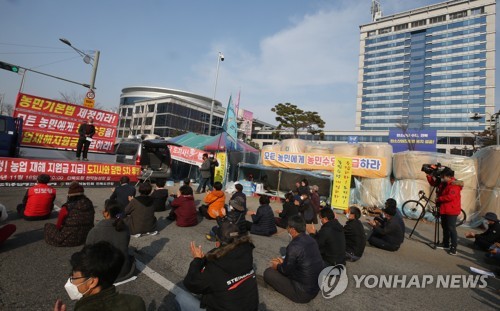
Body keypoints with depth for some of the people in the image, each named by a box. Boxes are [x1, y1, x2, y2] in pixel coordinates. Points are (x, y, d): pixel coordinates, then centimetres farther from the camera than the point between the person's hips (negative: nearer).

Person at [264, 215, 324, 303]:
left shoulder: (294, 246, -27)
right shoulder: (310, 239, -3)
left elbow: (286, 270, -13)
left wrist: (277, 266, 8)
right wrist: (284, 261, 16)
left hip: (304, 293, -8)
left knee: (268, 272, -4)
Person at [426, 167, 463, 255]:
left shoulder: (454, 185, -19)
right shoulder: (443, 183, 7)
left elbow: (450, 197, -29)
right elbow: (433, 182, 18)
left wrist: (438, 199, -17)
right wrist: (429, 175, 4)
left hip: (451, 211, -9)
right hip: (443, 209, 9)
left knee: (451, 228, -5)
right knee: (445, 227, 17)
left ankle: (453, 247, 1)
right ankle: (445, 244, 28)